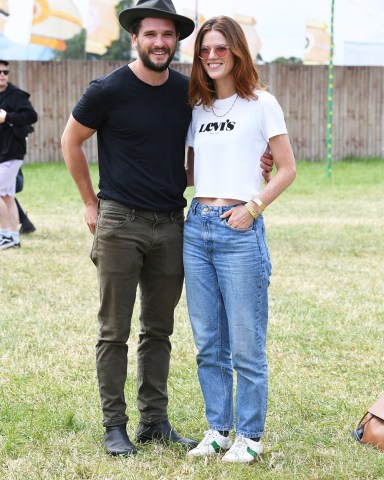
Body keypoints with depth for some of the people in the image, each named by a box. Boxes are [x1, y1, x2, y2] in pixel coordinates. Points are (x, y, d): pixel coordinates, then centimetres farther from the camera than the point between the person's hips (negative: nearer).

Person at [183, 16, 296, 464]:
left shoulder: (261, 104, -1)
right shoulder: (197, 108, 14)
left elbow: (287, 169, -1)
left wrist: (253, 207, -12)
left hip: (239, 230, -5)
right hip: (196, 228, 5)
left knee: (246, 346, -1)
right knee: (208, 344, 9)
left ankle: (250, 436, 10)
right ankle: (218, 430, 20)